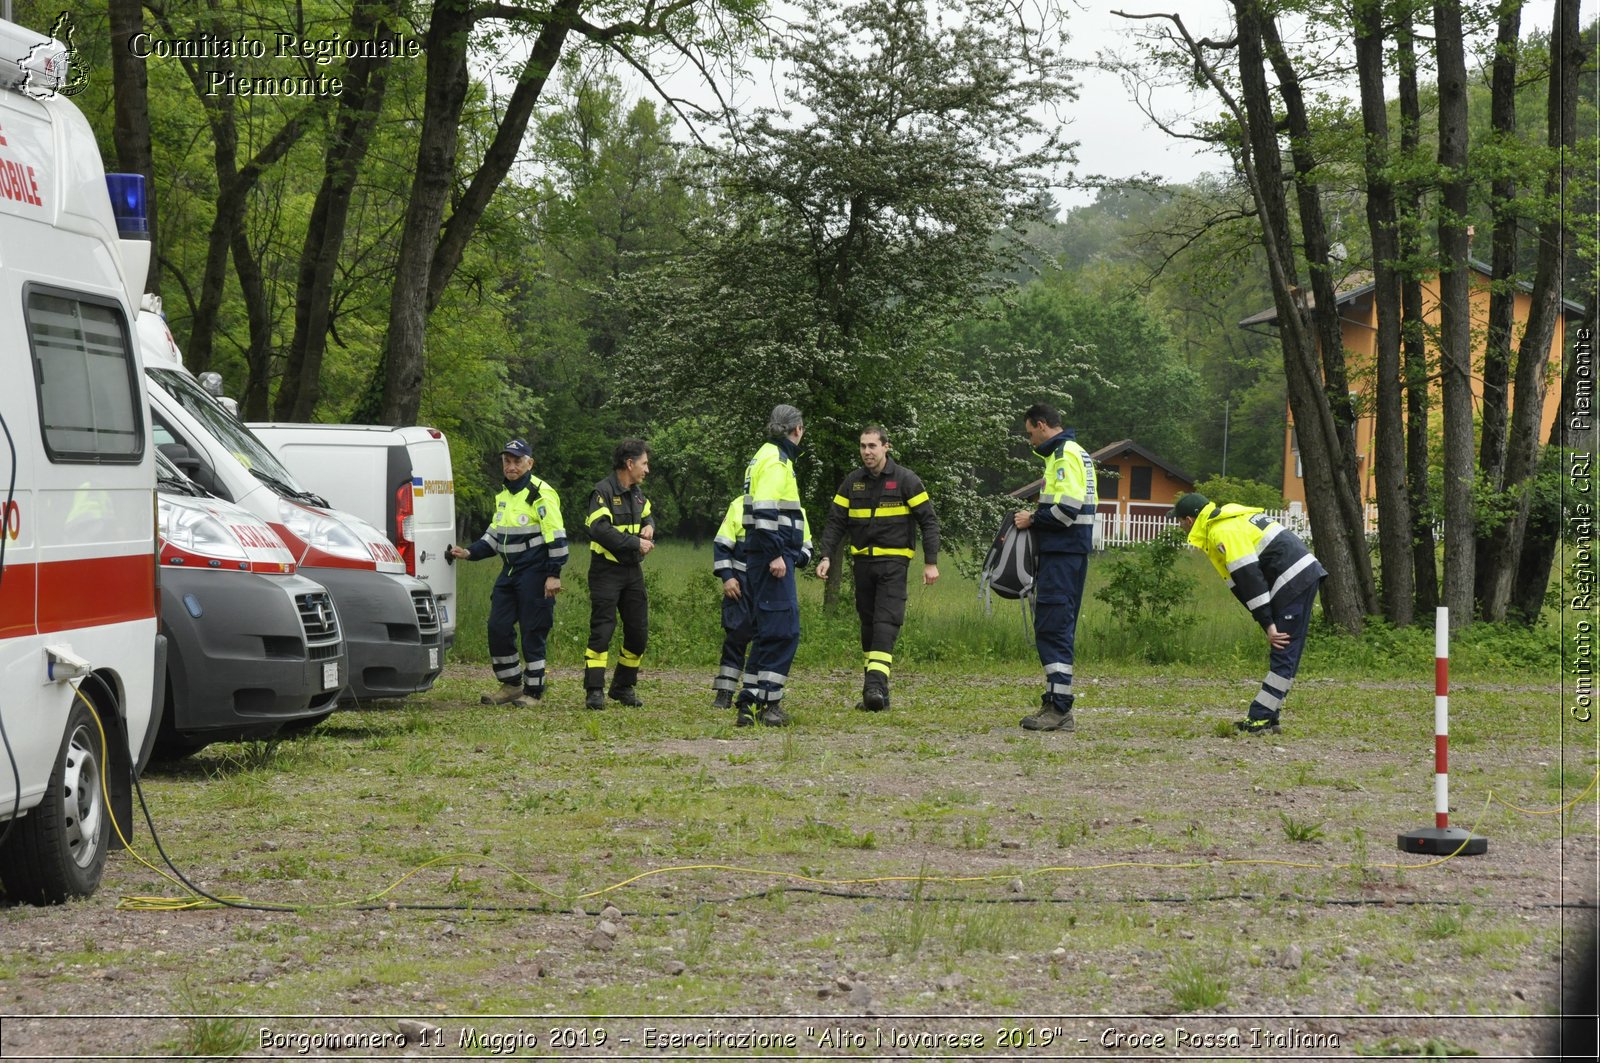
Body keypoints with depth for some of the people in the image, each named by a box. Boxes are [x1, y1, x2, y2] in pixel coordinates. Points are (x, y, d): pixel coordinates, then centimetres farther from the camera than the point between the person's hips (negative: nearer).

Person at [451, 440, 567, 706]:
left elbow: (556, 537, -14)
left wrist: (553, 574, -18)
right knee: (498, 628, 4)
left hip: (535, 574, -8)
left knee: (532, 633, -3)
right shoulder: (503, 495, 15)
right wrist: (469, 553, 7)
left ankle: (533, 691, 6)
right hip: (510, 572, 8)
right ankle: (511, 685, 17)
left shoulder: (540, 494, -11)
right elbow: (495, 536, 22)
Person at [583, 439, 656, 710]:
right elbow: (599, 530, -25)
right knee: (602, 630, -10)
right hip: (607, 569, -8)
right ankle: (594, 691, -8)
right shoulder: (603, 491, -13)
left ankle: (624, 687, 21)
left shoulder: (636, 493, 12)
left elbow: (647, 515, 30)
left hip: (633, 571, 8)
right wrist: (636, 543, -22)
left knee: (638, 631, 8)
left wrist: (649, 526, 6)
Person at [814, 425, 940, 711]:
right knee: (868, 623, 7)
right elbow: (835, 522, 9)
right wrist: (826, 556, -4)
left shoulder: (906, 480, -3)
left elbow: (929, 521, -2)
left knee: (886, 621, -16)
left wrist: (931, 562, -8)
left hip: (894, 561, -5)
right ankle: (876, 694, 13)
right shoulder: (852, 483, 8)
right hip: (863, 561, 5)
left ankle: (875, 685, -27)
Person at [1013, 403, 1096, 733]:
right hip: (1068, 552, 11)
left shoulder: (1065, 455, -11)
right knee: (1056, 630, 12)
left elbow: (1067, 507, -21)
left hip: (1062, 555, -11)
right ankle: (1057, 706, 14)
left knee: (1052, 629, -12)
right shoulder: (1074, 453, 21)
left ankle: (1058, 708, -14)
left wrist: (1033, 519, -8)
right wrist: (1036, 517, 12)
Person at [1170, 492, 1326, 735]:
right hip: (1303, 577, 10)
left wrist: (1267, 623, -16)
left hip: (1294, 582, -10)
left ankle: (1261, 719, -11)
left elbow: (1249, 578, -17)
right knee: (1282, 655, 10)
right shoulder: (1230, 520, 21)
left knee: (1284, 657, -9)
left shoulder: (1223, 532, -12)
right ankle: (1264, 719, 12)